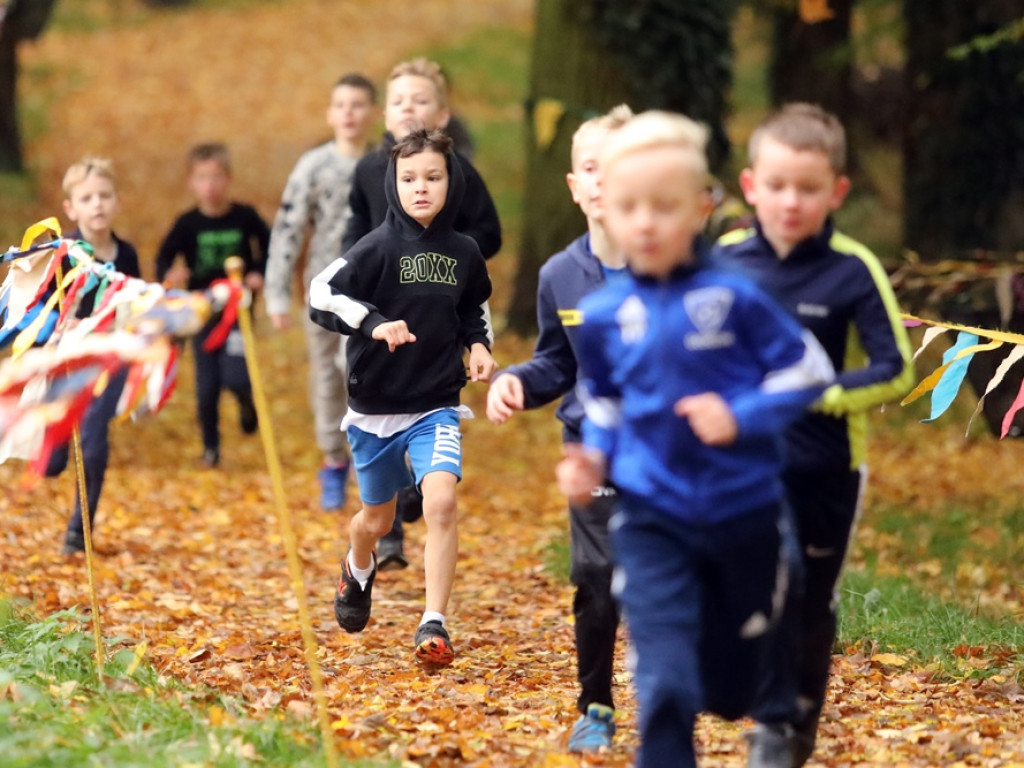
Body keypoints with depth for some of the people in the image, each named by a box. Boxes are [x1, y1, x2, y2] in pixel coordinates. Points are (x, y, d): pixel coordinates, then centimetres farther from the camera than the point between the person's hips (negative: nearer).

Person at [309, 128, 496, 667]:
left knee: (440, 502, -22)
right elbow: (321, 295, -19)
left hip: (436, 406, 1)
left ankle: (434, 625, -15)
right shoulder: (379, 248, -12)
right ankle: (357, 570, 52)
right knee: (377, 521, 16)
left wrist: (479, 345, 1)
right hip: (376, 407, -1)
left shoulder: (463, 253, 0)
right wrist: (374, 324, -32)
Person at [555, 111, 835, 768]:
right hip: (650, 517, 0)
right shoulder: (602, 314, -4)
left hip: (744, 510, 0)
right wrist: (593, 457, -5)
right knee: (665, 687, -15)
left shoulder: (735, 296, -13)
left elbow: (809, 370, -8)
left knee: (731, 686, 19)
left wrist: (742, 416, -21)